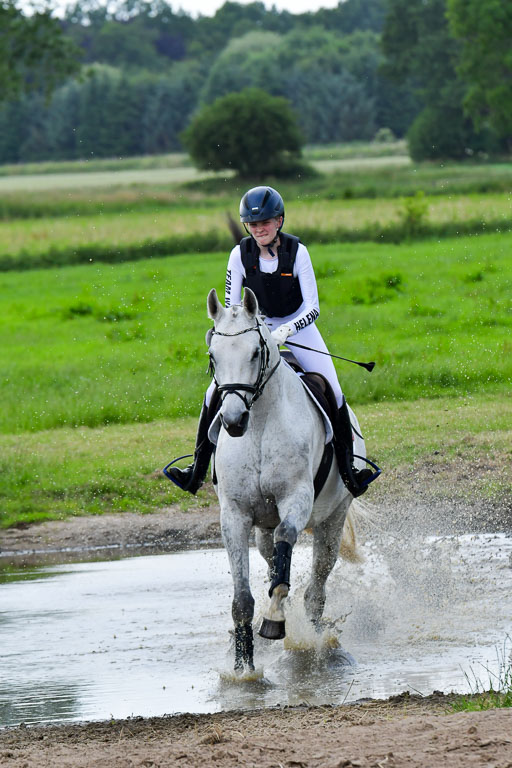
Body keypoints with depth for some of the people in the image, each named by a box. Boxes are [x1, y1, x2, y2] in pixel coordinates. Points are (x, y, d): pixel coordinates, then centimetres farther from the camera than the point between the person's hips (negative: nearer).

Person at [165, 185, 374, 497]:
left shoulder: (296, 251, -21)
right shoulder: (241, 254, -15)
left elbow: (313, 308, -23)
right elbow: (231, 306, -8)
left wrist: (287, 329, -41)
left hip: (297, 324, -2)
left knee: (332, 392, -18)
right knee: (215, 392, -12)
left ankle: (347, 467, -5)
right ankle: (198, 469, -1)